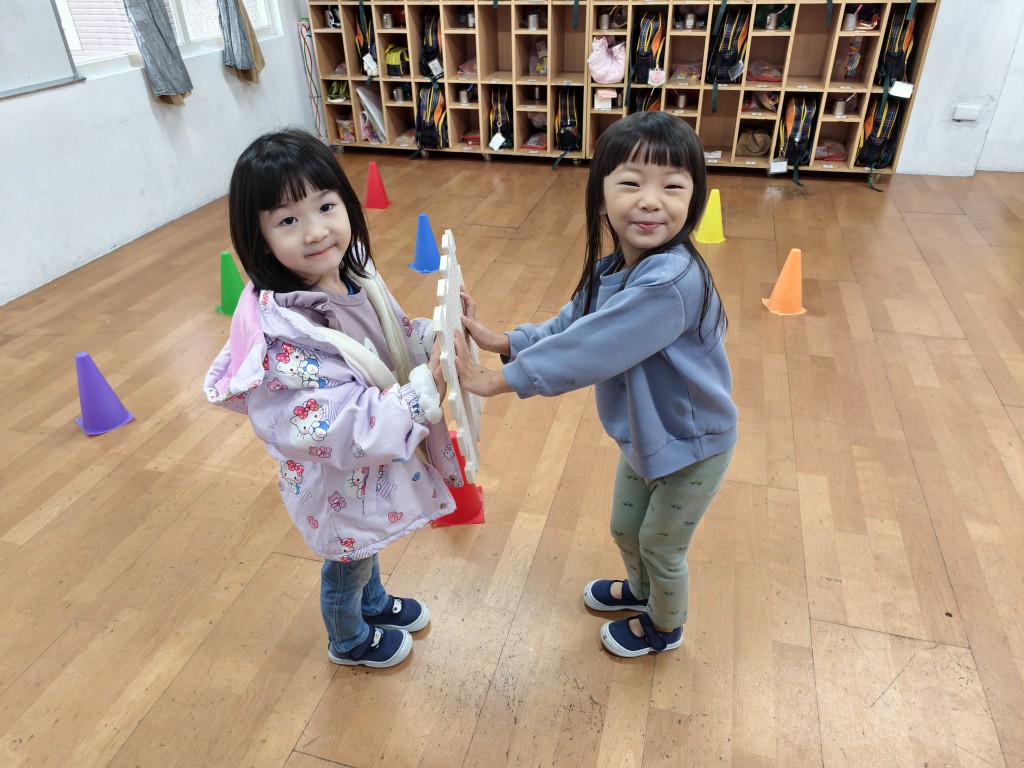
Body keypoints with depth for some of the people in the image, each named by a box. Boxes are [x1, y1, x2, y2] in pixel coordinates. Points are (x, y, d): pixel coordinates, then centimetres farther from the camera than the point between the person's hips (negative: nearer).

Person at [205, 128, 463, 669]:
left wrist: (434, 334, -16)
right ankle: (350, 641, 55)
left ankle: (375, 602, 65)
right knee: (347, 565, 24)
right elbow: (345, 431, -35)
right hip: (338, 481, -7)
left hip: (378, 458, 7)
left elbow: (395, 342, 3)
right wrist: (424, 393, -40)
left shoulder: (353, 275, -13)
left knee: (366, 545, 35)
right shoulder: (283, 332, -36)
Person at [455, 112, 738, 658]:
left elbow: (590, 349, -39)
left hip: (691, 448, -7)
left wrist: (494, 381, -32)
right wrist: (497, 340, -16)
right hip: (641, 436, 7)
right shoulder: (610, 273, -9)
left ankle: (664, 626, 49)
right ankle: (640, 590, 60)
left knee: (661, 549, 17)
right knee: (625, 529, 28)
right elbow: (567, 326, -1)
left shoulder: (672, 282, -37)